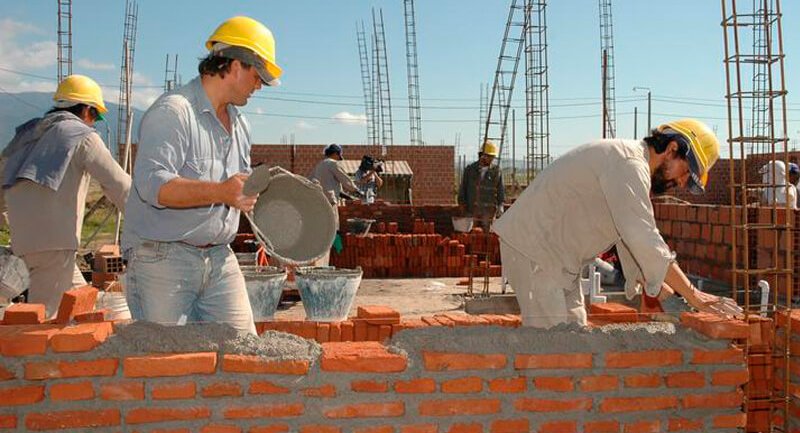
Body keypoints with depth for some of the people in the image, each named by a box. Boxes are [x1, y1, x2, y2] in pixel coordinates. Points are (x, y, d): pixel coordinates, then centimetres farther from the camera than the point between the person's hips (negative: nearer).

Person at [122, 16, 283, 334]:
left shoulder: (239, 125, 18)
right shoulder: (172, 111, -12)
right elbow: (151, 183, -25)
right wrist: (220, 192, -35)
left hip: (219, 259, 8)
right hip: (163, 259, -7)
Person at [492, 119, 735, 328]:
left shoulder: (631, 163, 14)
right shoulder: (629, 163, -19)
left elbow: (632, 239, 16)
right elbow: (645, 241, -26)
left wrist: (659, 288, 8)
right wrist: (692, 295, -21)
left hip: (558, 257, 11)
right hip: (534, 250, -11)